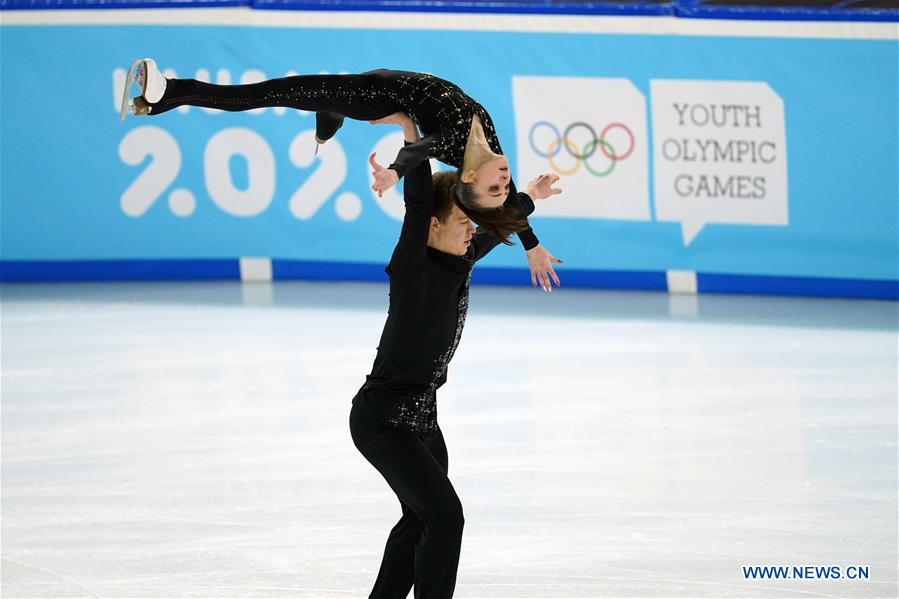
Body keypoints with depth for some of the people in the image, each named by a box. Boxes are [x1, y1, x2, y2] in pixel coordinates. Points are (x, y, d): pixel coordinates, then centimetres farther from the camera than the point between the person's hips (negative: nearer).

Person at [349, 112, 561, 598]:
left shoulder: (459, 264, 4)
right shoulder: (412, 268, -18)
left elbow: (493, 230, 23)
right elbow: (418, 203, -31)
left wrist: (528, 197, 39)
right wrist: (410, 132, -34)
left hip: (420, 416, 9)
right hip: (384, 419, -9)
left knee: (421, 518, 21)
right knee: (444, 515, -13)